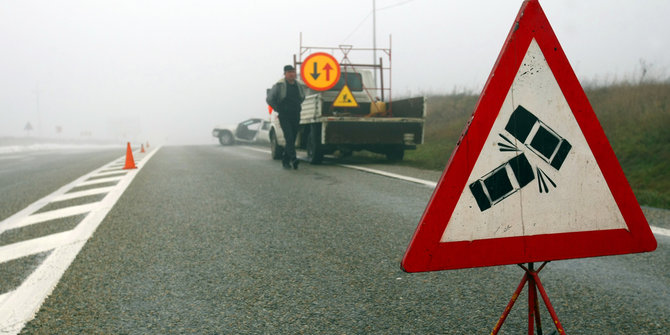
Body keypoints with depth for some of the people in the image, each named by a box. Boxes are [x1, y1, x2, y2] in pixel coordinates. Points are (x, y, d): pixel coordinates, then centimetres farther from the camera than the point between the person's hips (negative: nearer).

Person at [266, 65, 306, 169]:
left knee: (292, 140, 6)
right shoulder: (279, 85, -6)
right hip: (284, 117, -5)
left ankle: (285, 160, 16)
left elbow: (302, 97, 29)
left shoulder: (299, 85, 9)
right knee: (289, 137, -19)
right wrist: (278, 109, 0)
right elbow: (269, 99, -1)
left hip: (296, 116, 5)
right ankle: (293, 159, -28)